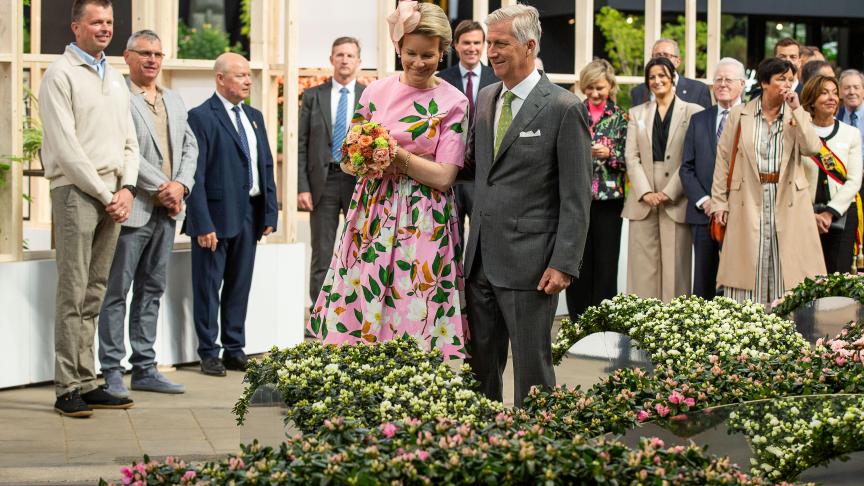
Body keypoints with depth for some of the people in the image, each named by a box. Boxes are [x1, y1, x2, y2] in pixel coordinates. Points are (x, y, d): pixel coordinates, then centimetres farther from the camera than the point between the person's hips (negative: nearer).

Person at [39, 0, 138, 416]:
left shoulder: (114, 78, 18)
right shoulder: (60, 75, -5)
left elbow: (129, 141, 17)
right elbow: (66, 148, -11)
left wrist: (126, 189, 0)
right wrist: (105, 194, -11)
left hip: (113, 197, 7)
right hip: (76, 192, -7)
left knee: (94, 293, 8)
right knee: (73, 293, -8)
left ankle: (87, 383, 11)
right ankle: (67, 389, -5)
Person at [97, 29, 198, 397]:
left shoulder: (174, 101, 17)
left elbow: (190, 147, 15)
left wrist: (180, 185, -2)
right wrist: (160, 186, -15)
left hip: (166, 211, 8)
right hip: (132, 209, -8)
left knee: (152, 290, 11)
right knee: (117, 291, -2)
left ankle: (144, 368, 17)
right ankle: (112, 372, 2)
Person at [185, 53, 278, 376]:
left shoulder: (254, 117, 14)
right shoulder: (201, 117, -9)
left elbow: (266, 166, 16)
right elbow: (196, 175, -13)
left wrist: (270, 213, 8)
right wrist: (203, 223, -18)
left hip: (249, 215, 7)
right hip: (216, 215, -7)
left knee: (239, 286, 12)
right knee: (208, 287, 2)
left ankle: (234, 350, 20)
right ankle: (209, 354, 10)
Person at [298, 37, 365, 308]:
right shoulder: (313, 96, 6)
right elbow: (301, 145, 4)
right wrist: (302, 187, -5)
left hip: (360, 181, 0)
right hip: (323, 180, 0)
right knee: (322, 258, 2)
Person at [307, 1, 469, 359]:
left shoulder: (453, 104, -1)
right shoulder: (376, 92, 8)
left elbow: (444, 176, -7)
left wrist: (396, 155, -15)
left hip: (423, 222, -3)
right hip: (372, 216, 3)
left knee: (412, 319, -4)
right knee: (359, 310, 0)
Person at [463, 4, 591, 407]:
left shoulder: (564, 109, -9)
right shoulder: (486, 99, 11)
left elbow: (576, 197, -10)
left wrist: (564, 264, -16)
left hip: (528, 263, -7)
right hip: (481, 259, 7)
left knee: (531, 369, 3)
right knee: (480, 364, 13)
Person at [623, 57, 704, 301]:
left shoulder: (692, 112, 4)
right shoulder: (637, 113, 15)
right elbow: (632, 157, 7)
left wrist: (669, 192, -12)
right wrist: (646, 192, -7)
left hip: (676, 201, -3)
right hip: (643, 203, 3)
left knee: (675, 268, -4)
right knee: (643, 267, 1)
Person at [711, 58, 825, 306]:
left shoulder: (799, 115, 8)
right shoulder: (739, 114, 5)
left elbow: (813, 148, -9)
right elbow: (723, 158, 6)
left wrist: (796, 110, -10)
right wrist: (719, 201, 0)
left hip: (788, 205, 1)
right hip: (749, 204, -1)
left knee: (789, 269, -2)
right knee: (748, 265, -1)